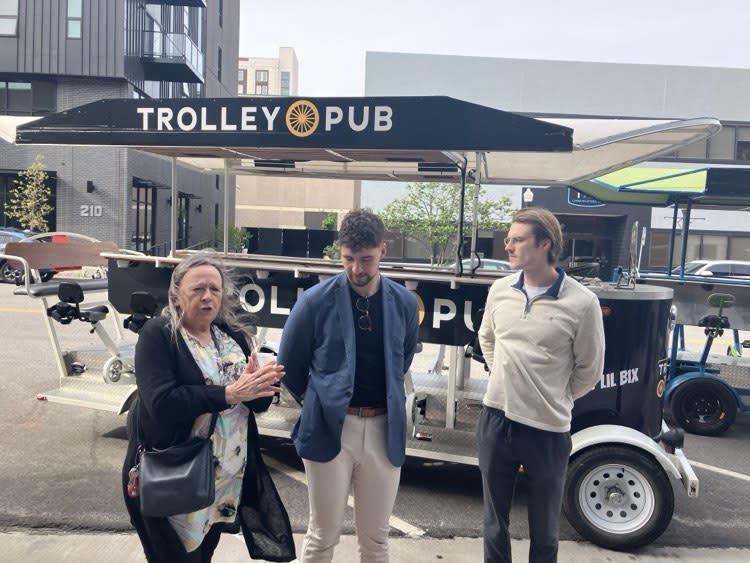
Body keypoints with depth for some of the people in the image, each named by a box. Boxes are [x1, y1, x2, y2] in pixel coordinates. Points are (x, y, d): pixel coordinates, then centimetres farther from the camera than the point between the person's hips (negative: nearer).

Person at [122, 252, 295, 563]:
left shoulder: (234, 335, 3)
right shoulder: (157, 334, -12)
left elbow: (258, 403, 2)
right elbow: (161, 402, -25)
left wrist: (261, 385, -20)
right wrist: (228, 394, -28)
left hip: (226, 477, 5)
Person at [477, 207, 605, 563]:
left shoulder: (581, 303, -14)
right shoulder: (500, 289, 0)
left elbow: (590, 370, -3)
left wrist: (554, 400, 5)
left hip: (548, 430, -3)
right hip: (496, 420, 4)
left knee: (544, 530, 16)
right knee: (495, 521, 20)